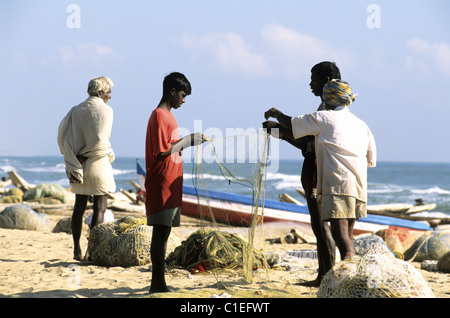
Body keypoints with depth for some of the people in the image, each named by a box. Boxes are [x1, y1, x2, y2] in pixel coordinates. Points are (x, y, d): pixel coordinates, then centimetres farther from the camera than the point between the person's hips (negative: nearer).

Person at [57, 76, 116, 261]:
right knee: (99, 209, 1)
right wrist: (109, 154, 0)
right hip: (98, 163, -6)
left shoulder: (76, 111, 8)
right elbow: (101, 139, -19)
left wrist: (72, 159, 1)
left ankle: (77, 250, 13)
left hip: (79, 167, 6)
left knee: (79, 207, 12)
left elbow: (62, 133, 1)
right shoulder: (105, 110, -8)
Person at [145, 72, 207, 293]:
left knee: (163, 233, 9)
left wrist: (189, 142, 12)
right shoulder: (159, 116, -12)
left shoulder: (166, 115, 19)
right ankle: (158, 283, -7)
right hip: (161, 185, -10)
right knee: (161, 232, -9)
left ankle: (158, 283, 12)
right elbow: (162, 152, -19)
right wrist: (186, 141, -11)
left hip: (169, 186, 10)